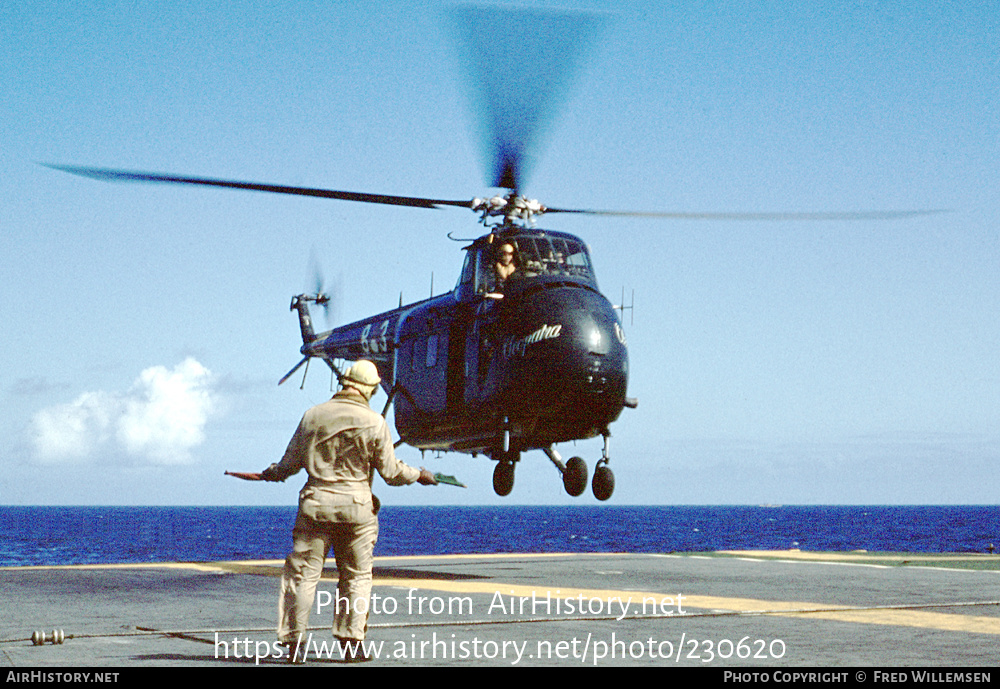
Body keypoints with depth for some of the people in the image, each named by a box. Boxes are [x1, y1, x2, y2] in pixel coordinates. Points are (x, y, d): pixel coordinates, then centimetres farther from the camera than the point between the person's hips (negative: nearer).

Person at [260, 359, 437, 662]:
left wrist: (271, 474, 29)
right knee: (357, 576, 9)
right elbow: (391, 472, 0)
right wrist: (418, 475, 19)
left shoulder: (313, 416, 2)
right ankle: (351, 643, 8)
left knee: (302, 573, 5)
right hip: (357, 506, -1)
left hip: (316, 504, 1)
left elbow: (291, 463, 8)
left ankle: (294, 642, 3)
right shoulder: (374, 423, -4)